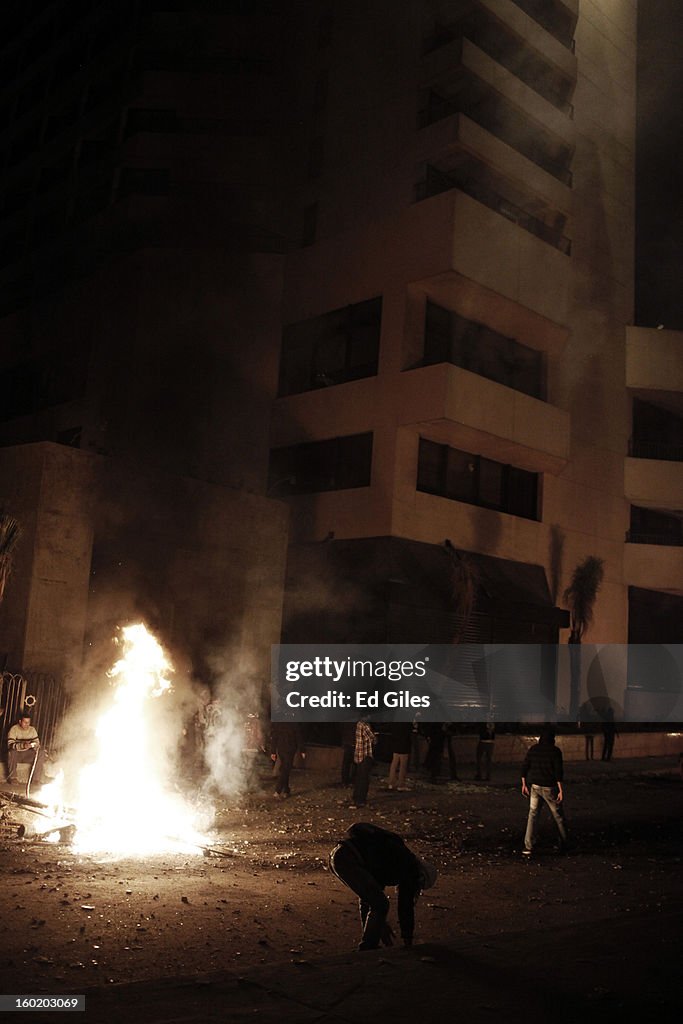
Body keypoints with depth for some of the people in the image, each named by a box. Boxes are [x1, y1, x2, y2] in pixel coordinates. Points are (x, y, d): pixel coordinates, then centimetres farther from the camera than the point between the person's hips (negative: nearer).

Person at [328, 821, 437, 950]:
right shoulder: (410, 868, 8)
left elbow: (375, 888, 41)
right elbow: (406, 906, 8)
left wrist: (380, 923, 46)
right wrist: (408, 943, 17)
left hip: (336, 854, 10)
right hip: (349, 860, -10)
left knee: (367, 898, 27)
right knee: (380, 904, 2)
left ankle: (369, 945, 30)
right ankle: (367, 950, 10)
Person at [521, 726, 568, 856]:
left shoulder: (532, 749, 2)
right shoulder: (555, 751, -10)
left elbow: (524, 768, 3)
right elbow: (558, 772, -14)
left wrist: (524, 784, 11)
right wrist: (561, 790, -11)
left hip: (534, 786, 3)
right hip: (549, 787, -3)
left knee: (532, 814, 5)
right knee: (558, 816, 14)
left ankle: (528, 847, -4)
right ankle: (564, 844, 25)